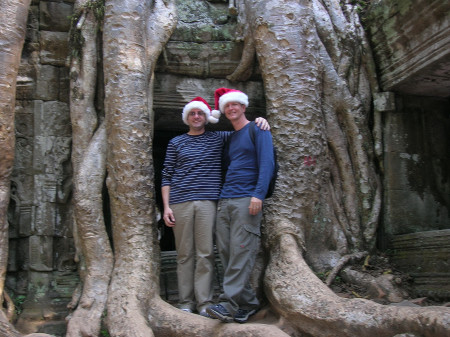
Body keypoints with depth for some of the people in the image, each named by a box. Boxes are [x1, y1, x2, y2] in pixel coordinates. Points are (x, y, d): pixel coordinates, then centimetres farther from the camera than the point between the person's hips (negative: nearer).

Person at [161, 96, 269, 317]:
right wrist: (166, 206, 1)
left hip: (207, 202, 0)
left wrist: (259, 122, -1)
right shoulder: (176, 143, 14)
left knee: (205, 254, -3)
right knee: (184, 254, 1)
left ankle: (204, 302, 3)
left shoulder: (218, 138, 14)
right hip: (180, 203, 0)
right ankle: (185, 303, 8)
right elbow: (166, 176, 11)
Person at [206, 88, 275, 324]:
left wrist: (258, 194, -18)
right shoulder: (230, 138, 24)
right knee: (226, 253, 1)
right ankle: (248, 302, 9)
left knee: (241, 252, -11)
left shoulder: (257, 130, 4)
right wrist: (222, 196, 16)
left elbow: (266, 163, -7)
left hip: (246, 200, -7)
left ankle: (229, 303, -12)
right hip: (224, 202, 7)